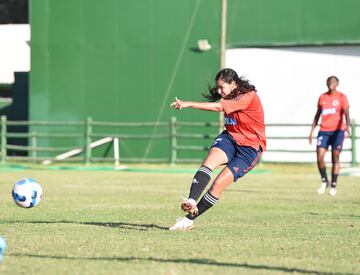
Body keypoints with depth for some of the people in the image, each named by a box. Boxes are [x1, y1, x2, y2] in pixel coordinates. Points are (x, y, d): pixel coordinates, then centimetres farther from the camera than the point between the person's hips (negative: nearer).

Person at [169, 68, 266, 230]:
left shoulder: (248, 96, -19)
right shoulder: (230, 98, 8)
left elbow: (218, 107, -28)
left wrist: (188, 104, -31)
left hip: (250, 148, -6)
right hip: (230, 138, 6)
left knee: (218, 185, -16)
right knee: (210, 161, -27)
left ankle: (190, 219, -7)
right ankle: (191, 201, -46)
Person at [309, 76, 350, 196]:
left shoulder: (341, 97, 0)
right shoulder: (322, 97, 12)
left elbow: (346, 113, -13)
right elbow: (317, 115, 18)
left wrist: (347, 125, -32)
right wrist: (312, 131, 14)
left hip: (337, 131, -3)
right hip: (324, 131, 3)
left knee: (335, 158, -3)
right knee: (319, 156, -11)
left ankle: (333, 185, 5)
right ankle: (324, 181, 8)